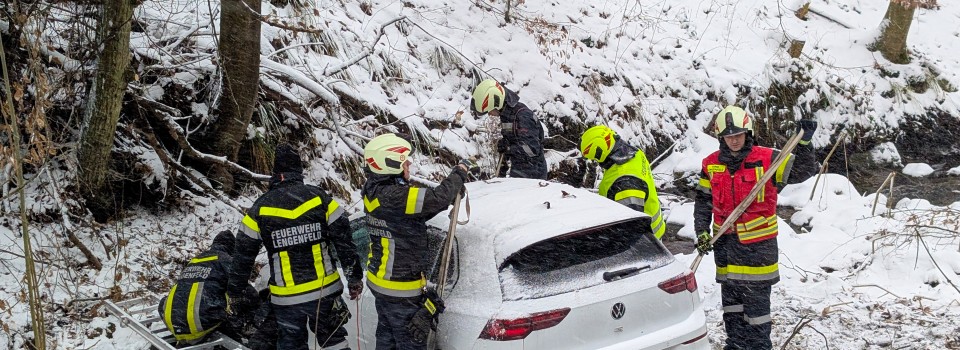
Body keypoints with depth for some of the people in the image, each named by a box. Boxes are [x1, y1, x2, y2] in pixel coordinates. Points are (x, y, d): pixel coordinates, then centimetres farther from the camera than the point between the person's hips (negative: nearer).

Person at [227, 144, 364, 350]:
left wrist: (233, 293, 14)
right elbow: (344, 242, -3)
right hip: (325, 291, 0)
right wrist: (354, 277, 6)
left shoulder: (260, 208, -4)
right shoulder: (320, 198, -6)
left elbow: (244, 255, 2)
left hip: (285, 297, 0)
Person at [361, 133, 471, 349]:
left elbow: (418, 214, 9)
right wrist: (460, 171, -15)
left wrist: (452, 193, -3)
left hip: (381, 281, 10)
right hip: (401, 289, -10)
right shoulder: (392, 196, -28)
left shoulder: (376, 191, 3)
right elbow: (437, 199, -31)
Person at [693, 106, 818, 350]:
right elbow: (703, 200, 11)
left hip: (758, 243, -4)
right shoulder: (711, 165, 4)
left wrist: (804, 143, -23)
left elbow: (802, 171, -8)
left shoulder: (767, 159, -7)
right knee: (731, 297, 13)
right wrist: (702, 231, 2)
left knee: (757, 298, 1)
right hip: (725, 241, 4)